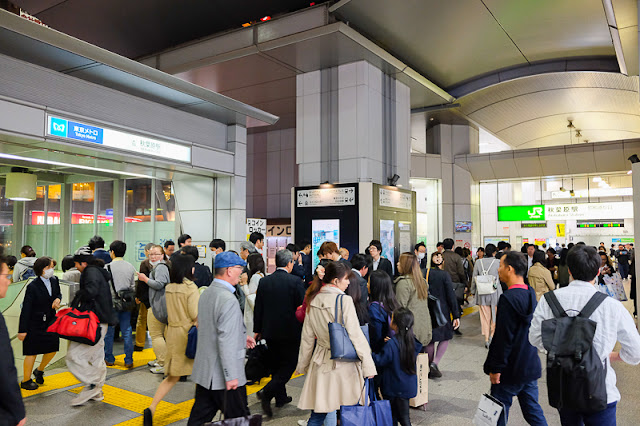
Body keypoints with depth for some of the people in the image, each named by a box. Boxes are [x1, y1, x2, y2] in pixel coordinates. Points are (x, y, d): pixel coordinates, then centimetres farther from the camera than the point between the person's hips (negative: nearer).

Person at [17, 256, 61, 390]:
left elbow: (58, 293, 20)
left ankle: (39, 370, 37)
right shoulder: (33, 286, -19)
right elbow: (26, 309, -16)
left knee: (53, 347, 11)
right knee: (32, 352, 4)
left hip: (50, 321, 6)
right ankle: (26, 381, 22)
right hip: (35, 324, -6)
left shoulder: (54, 280, 0)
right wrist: (22, 330, -14)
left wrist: (58, 299, -5)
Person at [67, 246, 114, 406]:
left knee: (74, 355, -8)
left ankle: (91, 385, -3)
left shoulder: (91, 271, -10)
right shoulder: (99, 272, 20)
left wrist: (77, 300, -10)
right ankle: (97, 392, 25)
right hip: (100, 323, 10)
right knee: (96, 357, 16)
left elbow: (90, 291, -27)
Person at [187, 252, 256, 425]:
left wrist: (242, 337, 21)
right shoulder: (229, 300, -23)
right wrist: (231, 376, -21)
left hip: (204, 371, 9)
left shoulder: (206, 293, 7)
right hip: (222, 374, -9)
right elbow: (226, 342, -26)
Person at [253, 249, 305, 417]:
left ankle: (281, 397, 28)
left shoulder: (264, 281, 0)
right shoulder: (295, 281, -13)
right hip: (290, 331, -5)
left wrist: (257, 330, 14)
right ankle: (267, 392, -9)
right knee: (289, 364, 6)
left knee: (276, 364, 18)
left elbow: (258, 308, 4)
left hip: (270, 330, 5)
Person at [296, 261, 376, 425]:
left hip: (321, 361, 6)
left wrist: (303, 364, 21)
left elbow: (307, 336, 12)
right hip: (344, 362, -5)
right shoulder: (344, 301, -13)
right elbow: (356, 335, -14)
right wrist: (368, 365, -10)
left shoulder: (313, 301, 4)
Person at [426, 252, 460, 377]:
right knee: (445, 337, 14)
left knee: (430, 340, 15)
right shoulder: (444, 275, -10)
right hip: (441, 311, -3)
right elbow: (451, 296, -10)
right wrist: (456, 315, -6)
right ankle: (434, 363, 0)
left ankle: (430, 368, 22)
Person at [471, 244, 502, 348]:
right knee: (495, 315, 13)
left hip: (482, 293, 2)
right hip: (495, 292, -2)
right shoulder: (498, 262, -9)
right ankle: (492, 334, 5)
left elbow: (474, 278, 5)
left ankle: (486, 339, 12)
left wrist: (473, 290, 15)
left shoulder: (478, 262, -1)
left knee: (485, 316, 8)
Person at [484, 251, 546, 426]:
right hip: (530, 365, 8)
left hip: (510, 369, -8)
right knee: (532, 408, 18)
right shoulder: (531, 293, 3)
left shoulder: (508, 298, -23)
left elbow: (503, 338, -22)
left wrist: (496, 368, -14)